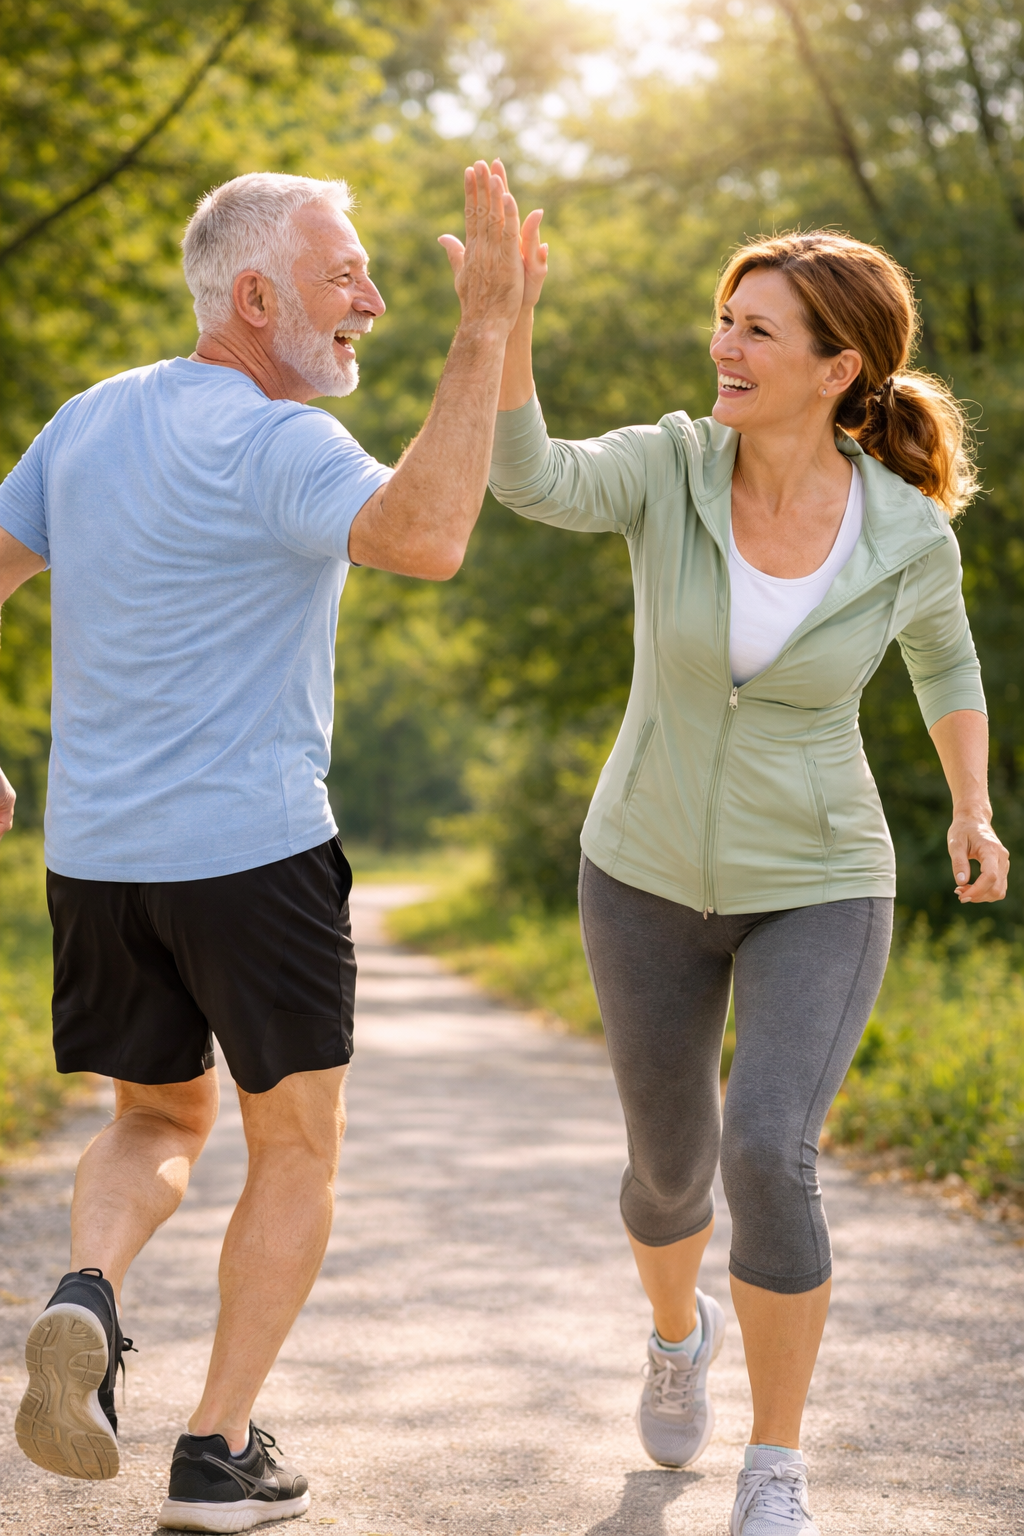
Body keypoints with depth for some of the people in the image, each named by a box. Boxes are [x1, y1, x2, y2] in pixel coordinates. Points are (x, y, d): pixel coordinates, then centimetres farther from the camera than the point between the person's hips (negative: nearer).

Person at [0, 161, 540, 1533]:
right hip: (251, 853, -6)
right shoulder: (274, 443, -16)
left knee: (160, 1120, 23)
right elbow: (428, 539, -34)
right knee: (297, 1151, 11)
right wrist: (488, 328, -30)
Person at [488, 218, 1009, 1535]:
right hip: (652, 875, 2)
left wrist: (974, 813, 3)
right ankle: (677, 1333, 52)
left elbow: (943, 654, 9)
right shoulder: (666, 466, -15)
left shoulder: (909, 533, -14)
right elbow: (528, 480, -37)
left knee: (768, 1161, -22)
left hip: (816, 891, -2)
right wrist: (507, 316, -52)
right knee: (669, 1166, 16)